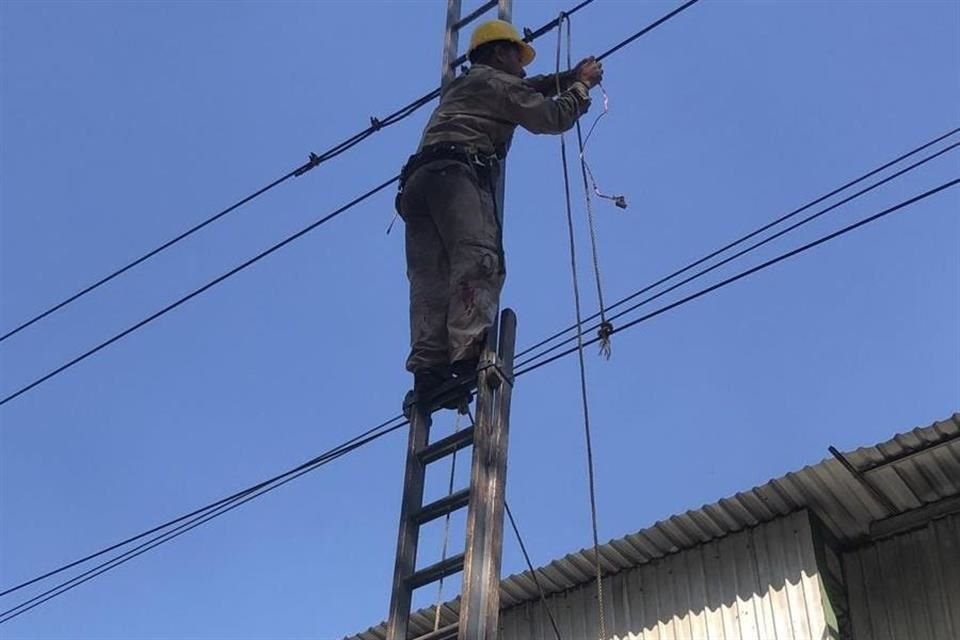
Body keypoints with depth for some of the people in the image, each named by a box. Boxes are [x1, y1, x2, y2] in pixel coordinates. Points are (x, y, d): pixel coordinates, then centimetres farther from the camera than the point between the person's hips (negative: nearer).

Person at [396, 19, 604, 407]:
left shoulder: (463, 88, 38)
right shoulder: (497, 81, 14)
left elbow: (528, 92, 50)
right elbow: (551, 118, 12)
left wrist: (571, 76, 48)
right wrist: (582, 86, 27)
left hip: (418, 179, 8)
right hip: (456, 173, -8)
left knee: (432, 280, -5)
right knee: (479, 260, -23)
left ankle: (428, 368, -20)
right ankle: (468, 352, -42)